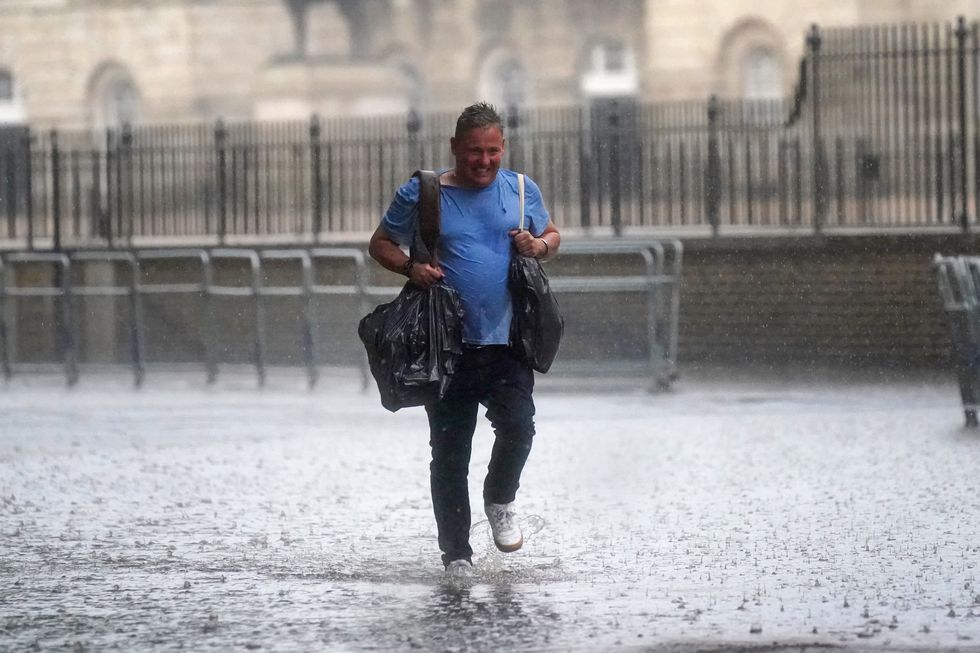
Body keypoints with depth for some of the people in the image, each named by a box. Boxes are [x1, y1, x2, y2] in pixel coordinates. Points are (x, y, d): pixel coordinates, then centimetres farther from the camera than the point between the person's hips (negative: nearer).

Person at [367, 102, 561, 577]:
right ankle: (456, 551, 14)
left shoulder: (522, 190, 8)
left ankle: (500, 500, 12)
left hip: (506, 342, 1)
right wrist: (410, 268, -10)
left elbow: (552, 235, 22)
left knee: (517, 425, -18)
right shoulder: (421, 194, 1)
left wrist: (539, 245, -2)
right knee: (449, 451, 2)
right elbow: (380, 244, 11)